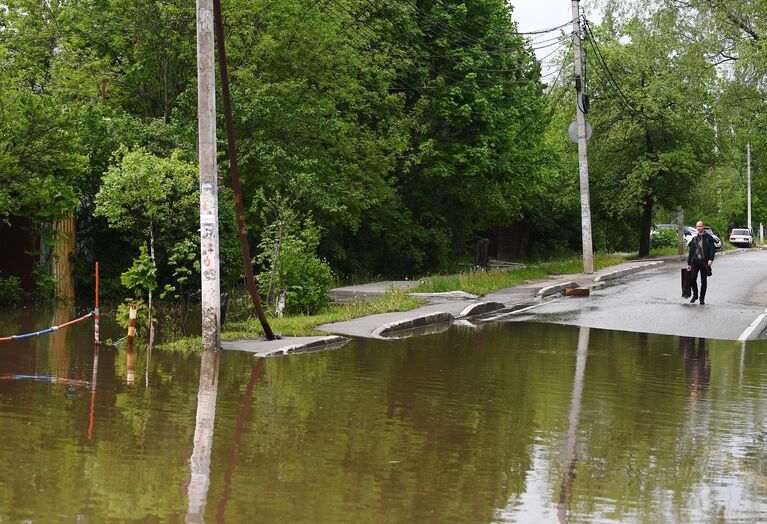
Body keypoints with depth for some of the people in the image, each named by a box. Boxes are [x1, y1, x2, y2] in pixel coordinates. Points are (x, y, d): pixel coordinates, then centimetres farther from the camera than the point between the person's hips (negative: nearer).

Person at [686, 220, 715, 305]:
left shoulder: (708, 238, 3)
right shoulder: (694, 239, 14)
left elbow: (712, 249, -4)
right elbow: (691, 251, 16)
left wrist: (710, 259, -19)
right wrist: (689, 263, 13)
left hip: (704, 262, -3)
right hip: (695, 261, 3)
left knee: (703, 281, 3)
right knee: (692, 278, -9)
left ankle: (702, 298, 12)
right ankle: (695, 295, 11)